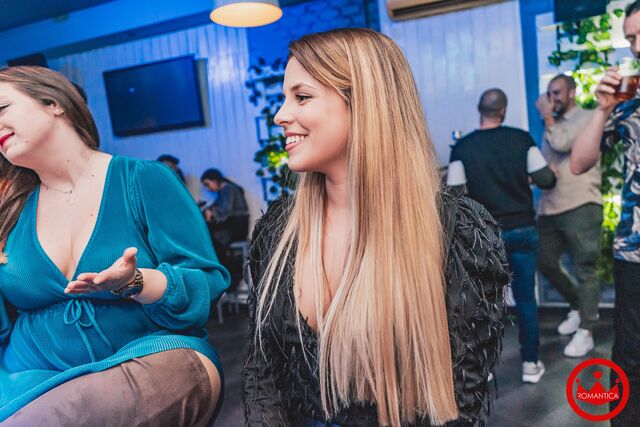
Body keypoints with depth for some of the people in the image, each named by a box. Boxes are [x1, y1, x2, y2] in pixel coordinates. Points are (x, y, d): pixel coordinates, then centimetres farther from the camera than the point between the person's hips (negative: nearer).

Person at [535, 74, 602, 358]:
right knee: (545, 262, 12)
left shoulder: (586, 118, -1)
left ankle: (585, 332, 6)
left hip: (580, 206, -8)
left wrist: (546, 116, -2)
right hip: (550, 207, 8)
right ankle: (579, 307, 32)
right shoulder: (552, 124, 21)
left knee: (584, 269, -2)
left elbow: (562, 143, -18)